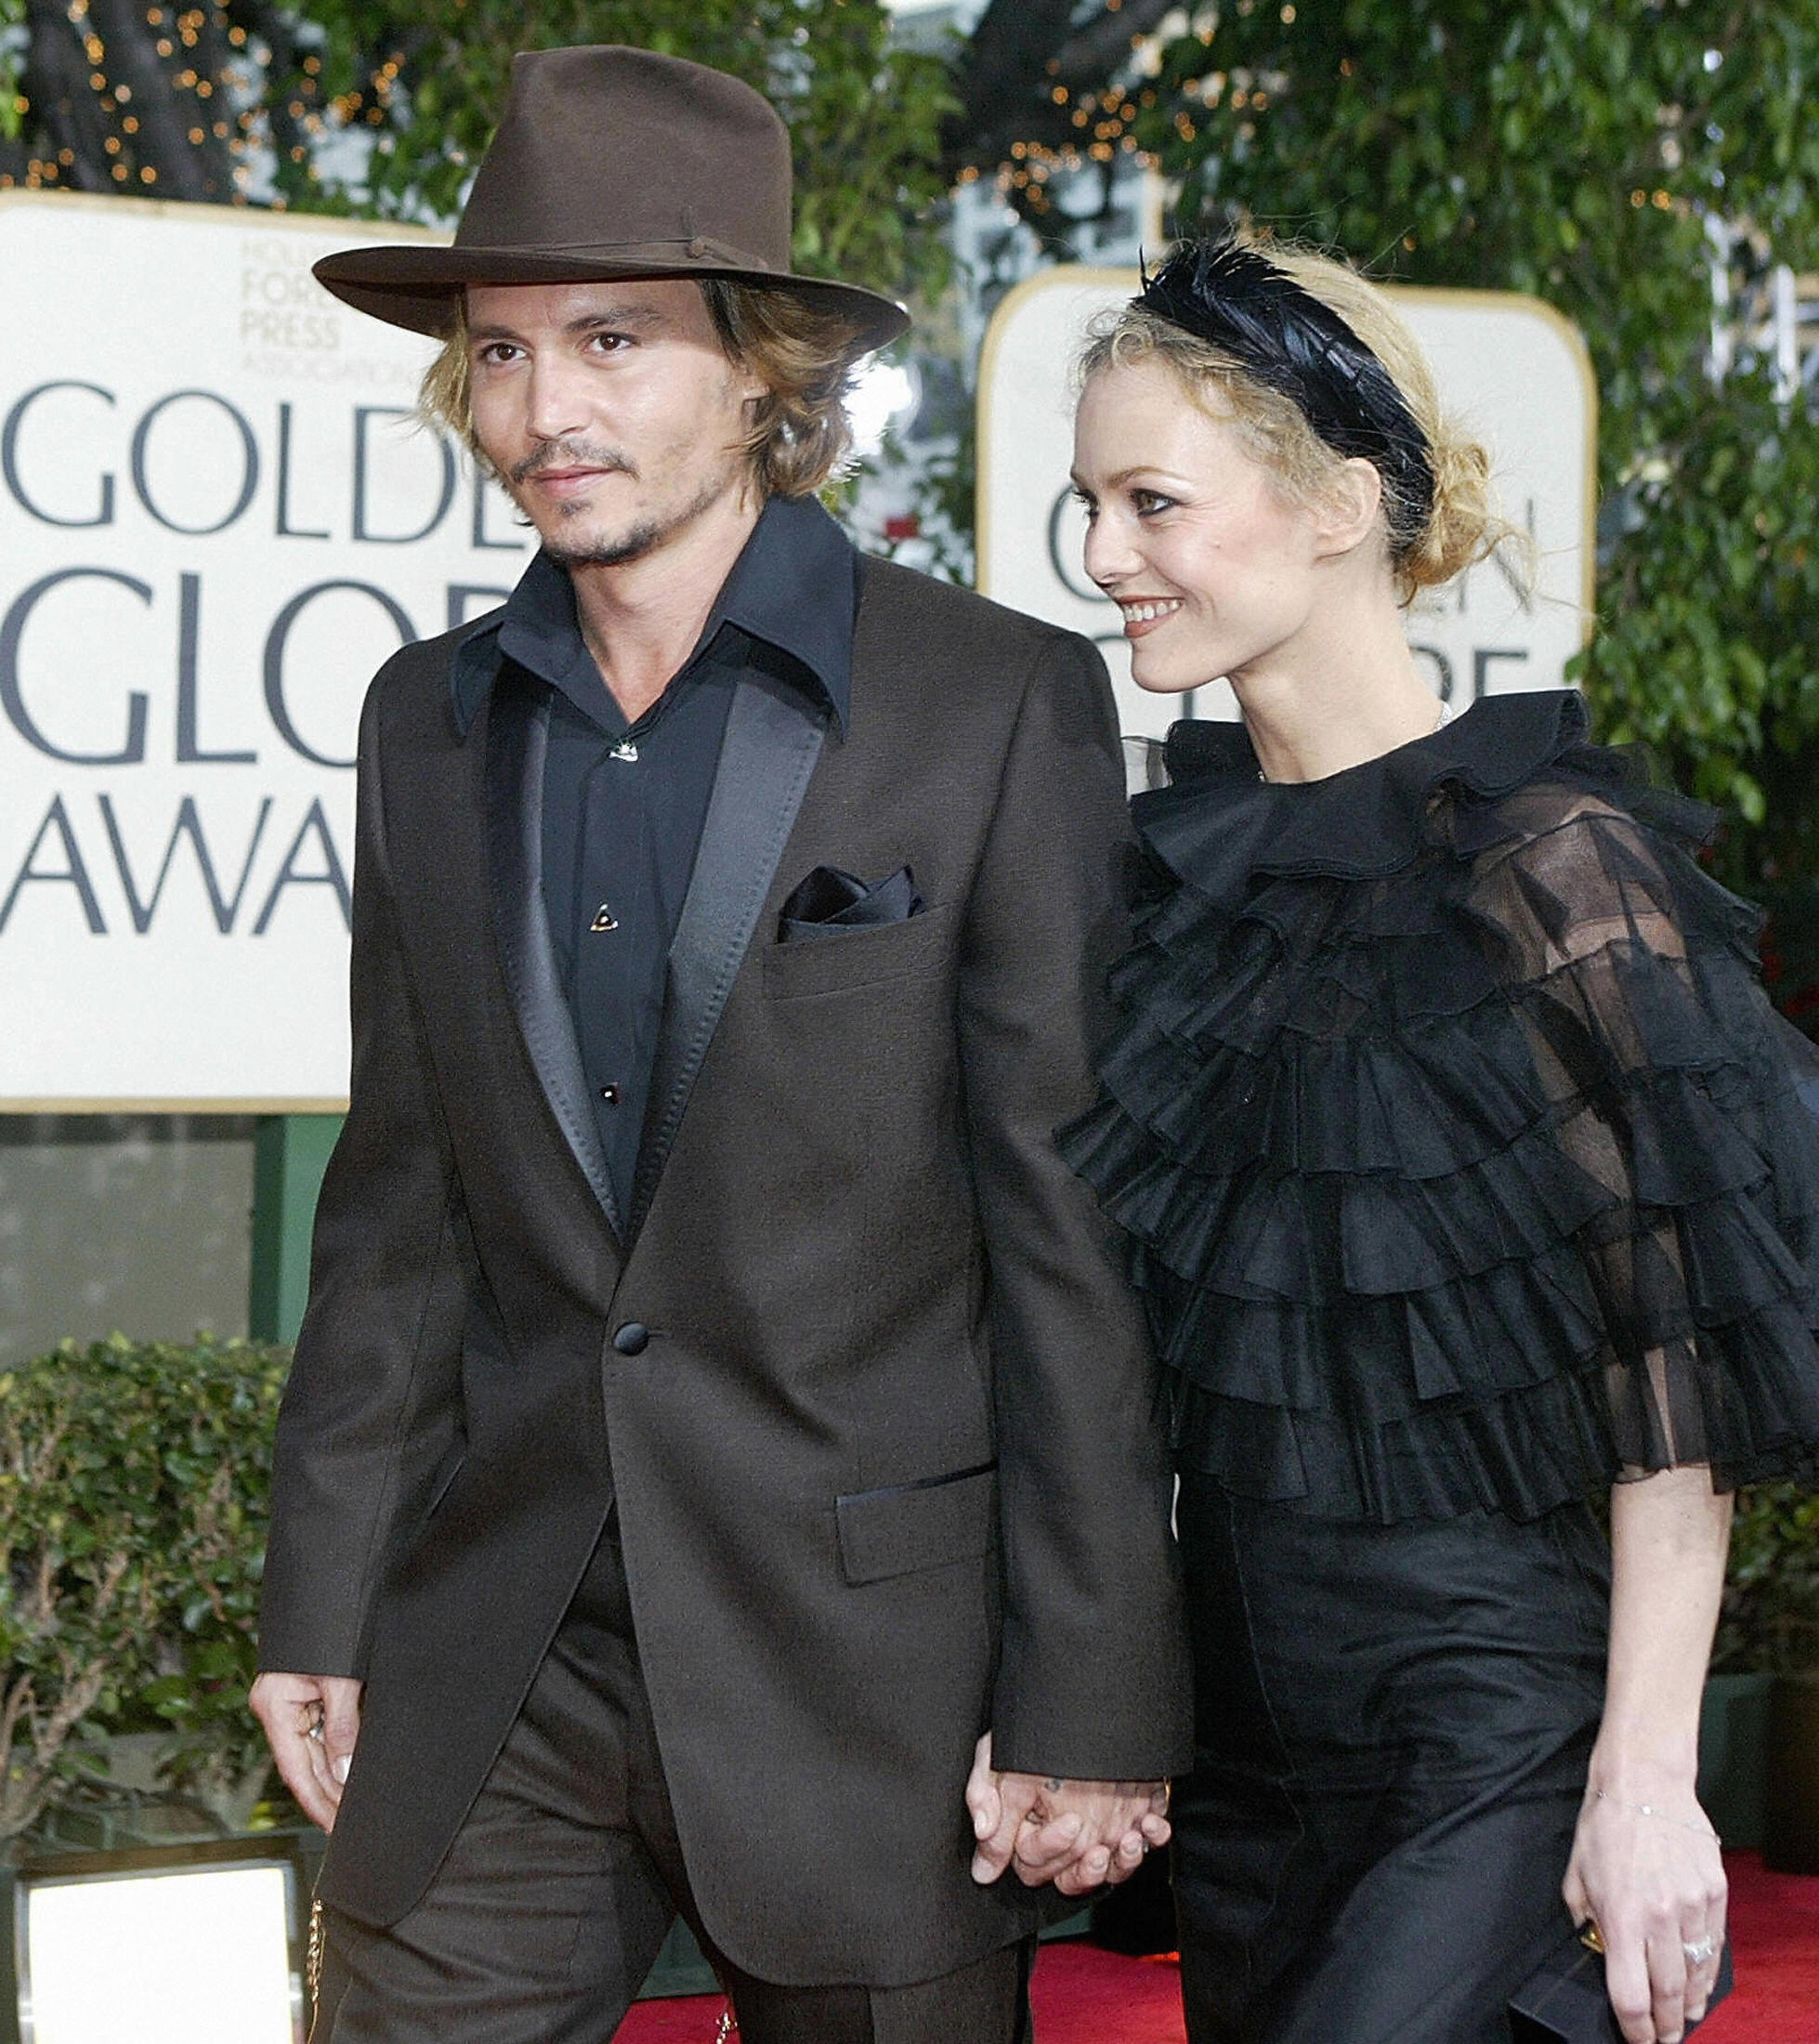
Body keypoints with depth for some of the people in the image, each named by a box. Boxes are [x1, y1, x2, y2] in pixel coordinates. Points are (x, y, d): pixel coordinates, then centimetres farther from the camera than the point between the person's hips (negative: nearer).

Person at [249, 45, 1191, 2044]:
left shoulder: (1004, 706, -5)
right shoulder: (431, 718, 9)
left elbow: (1074, 1227, -7)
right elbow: (400, 1206, 13)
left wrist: (1091, 1705, -9)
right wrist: (319, 1609, 10)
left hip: (866, 1659, -4)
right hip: (490, 1688, 4)